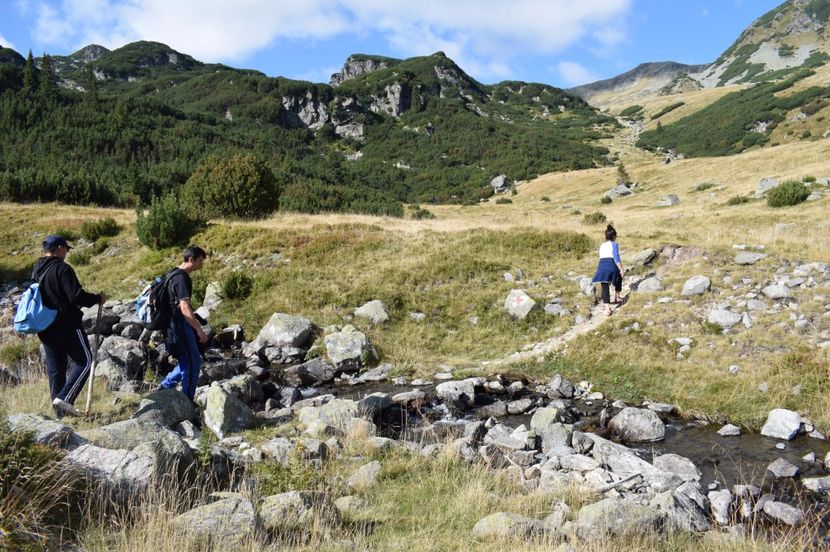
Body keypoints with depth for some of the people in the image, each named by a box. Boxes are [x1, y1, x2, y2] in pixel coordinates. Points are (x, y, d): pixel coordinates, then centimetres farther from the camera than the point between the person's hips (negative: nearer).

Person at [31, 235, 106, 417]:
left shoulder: (36, 271, 14)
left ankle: (60, 410, 14)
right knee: (84, 361, -1)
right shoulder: (61, 269, -13)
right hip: (66, 325, -8)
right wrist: (97, 298, -6)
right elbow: (76, 296, -21)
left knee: (55, 368, 11)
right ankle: (65, 398, -14)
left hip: (44, 328, 8)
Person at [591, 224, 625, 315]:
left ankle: (607, 308, -12)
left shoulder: (602, 245, 22)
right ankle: (616, 296, 33)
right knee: (619, 277, 29)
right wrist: (621, 269, -12)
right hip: (611, 265, -4)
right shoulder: (614, 244, 3)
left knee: (605, 287, 0)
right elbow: (616, 257, -9)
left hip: (601, 266, 4)